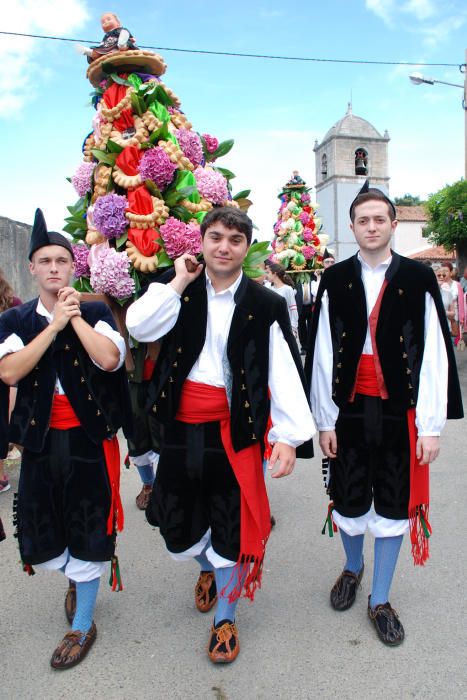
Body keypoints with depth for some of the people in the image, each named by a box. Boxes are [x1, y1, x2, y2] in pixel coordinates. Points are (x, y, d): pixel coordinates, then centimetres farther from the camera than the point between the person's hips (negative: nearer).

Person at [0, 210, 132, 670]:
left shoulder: (95, 313, -3)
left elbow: (110, 359, -21)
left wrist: (75, 316, -16)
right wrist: (54, 326, -18)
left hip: (89, 437, -2)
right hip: (41, 439, 3)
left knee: (88, 529, 7)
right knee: (39, 537, 13)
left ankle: (83, 626, 29)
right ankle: (75, 577, 47)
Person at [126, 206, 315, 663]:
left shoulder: (265, 305, -4)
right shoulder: (179, 291, 3)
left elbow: (284, 373, -10)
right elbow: (138, 327, -13)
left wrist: (289, 435, -19)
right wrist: (179, 282, -12)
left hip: (235, 429, -2)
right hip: (182, 426, 3)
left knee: (231, 524, 9)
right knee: (178, 523, 17)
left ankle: (224, 618, 35)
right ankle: (208, 568, 53)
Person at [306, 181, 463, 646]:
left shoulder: (418, 279, -2)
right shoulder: (335, 280, 1)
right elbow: (322, 355, -1)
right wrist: (324, 421, -3)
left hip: (399, 410, 0)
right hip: (349, 408, 1)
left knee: (393, 504, 10)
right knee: (349, 499, 15)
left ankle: (380, 600, 32)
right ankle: (352, 569, 46)